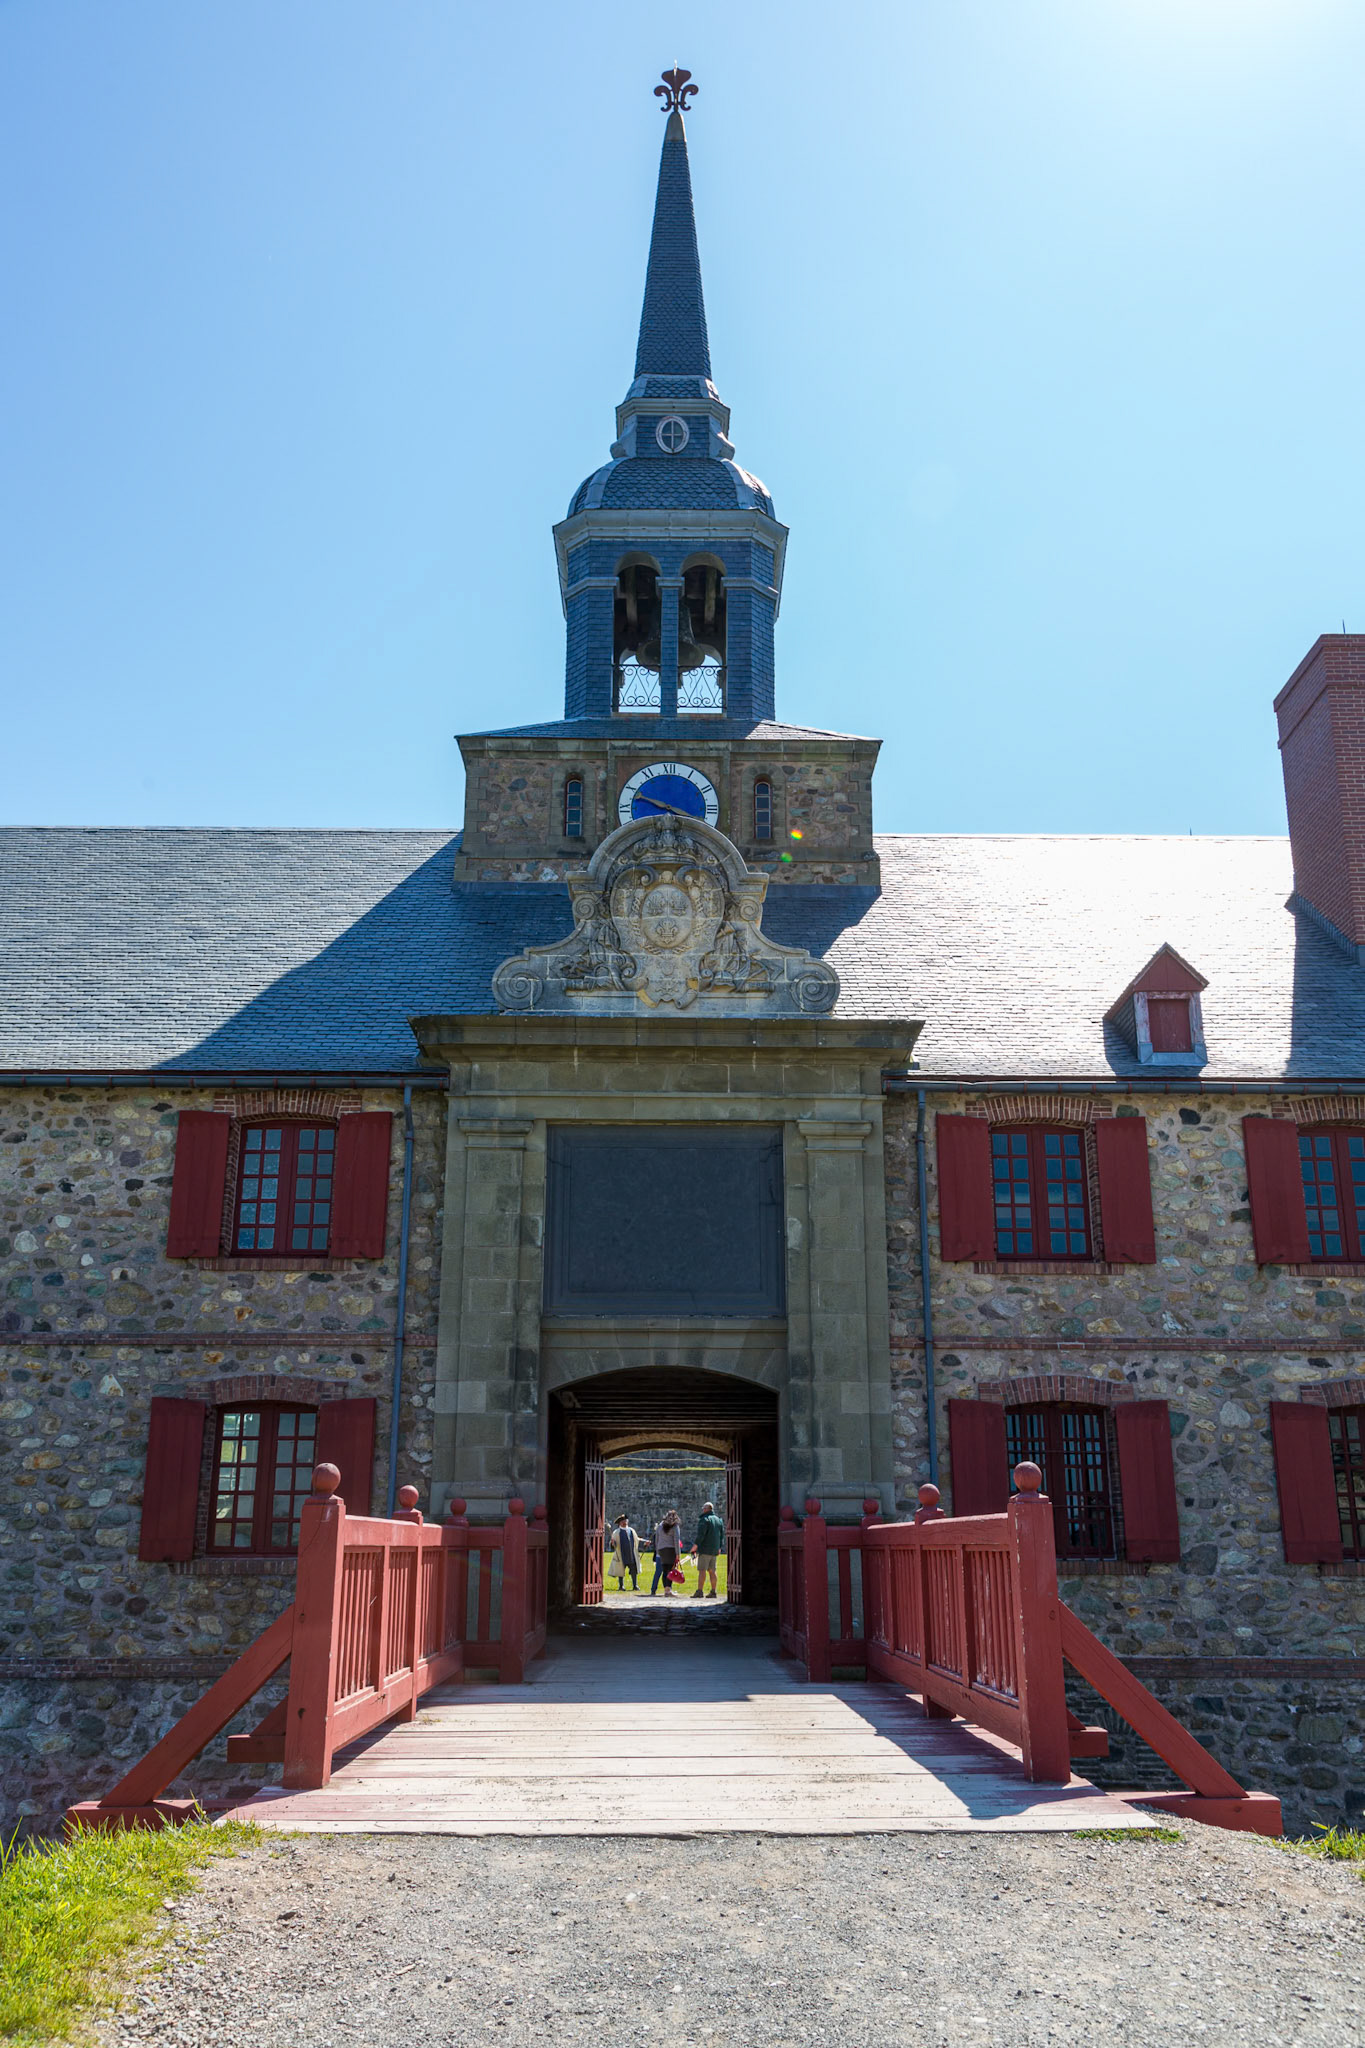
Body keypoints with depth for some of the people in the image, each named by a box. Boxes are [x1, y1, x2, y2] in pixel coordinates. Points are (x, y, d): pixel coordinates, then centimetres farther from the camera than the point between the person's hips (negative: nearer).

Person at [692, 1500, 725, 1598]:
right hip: (714, 1550, 8)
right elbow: (722, 1534, 18)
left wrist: (696, 1544, -16)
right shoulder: (718, 1520, 17)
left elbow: (701, 1534, -18)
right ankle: (713, 1592, 9)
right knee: (712, 1571, 11)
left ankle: (699, 1591, -15)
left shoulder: (704, 1519, -8)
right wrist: (720, 1547, 22)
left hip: (705, 1549, -8)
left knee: (702, 1570, -9)